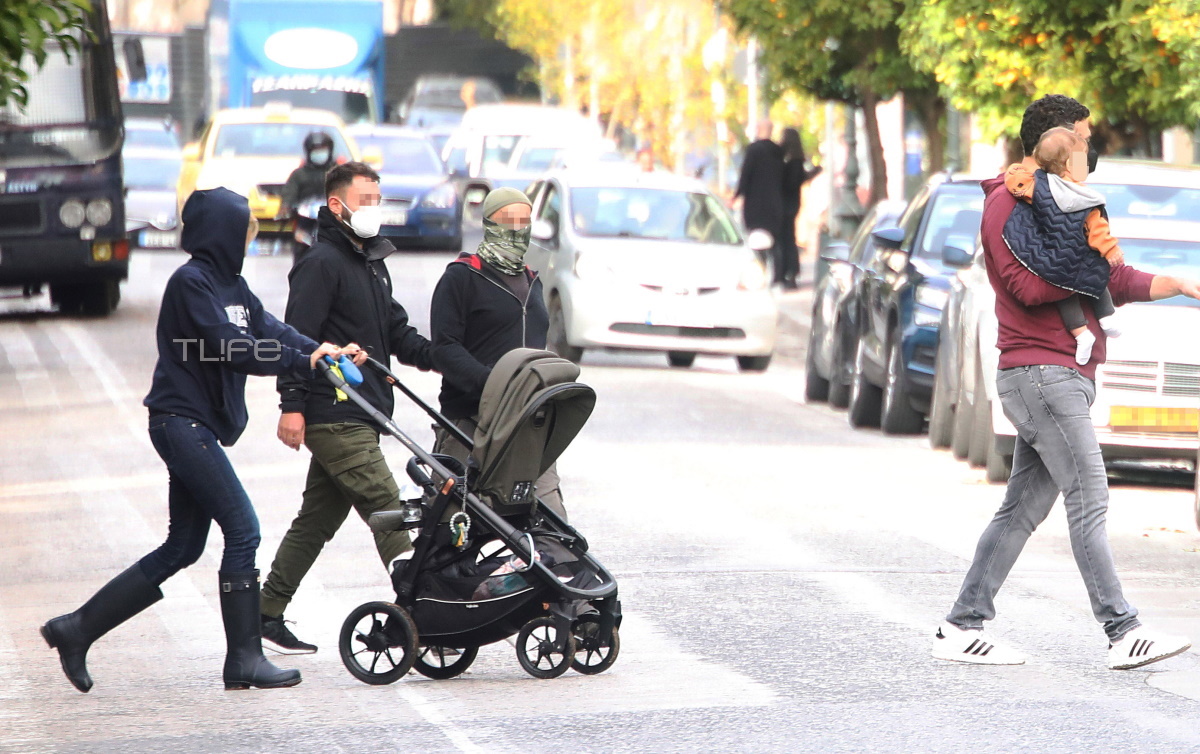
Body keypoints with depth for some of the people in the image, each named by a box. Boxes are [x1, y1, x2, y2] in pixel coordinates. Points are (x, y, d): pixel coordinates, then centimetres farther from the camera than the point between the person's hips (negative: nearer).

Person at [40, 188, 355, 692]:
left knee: (182, 547, 11)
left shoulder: (231, 285, 16)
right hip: (181, 421, -10)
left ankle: (76, 630, 16)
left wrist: (321, 350, -11)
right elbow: (231, 349, -20)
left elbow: (269, 329, 5)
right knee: (242, 531, -10)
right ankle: (244, 660, -6)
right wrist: (303, 362, -19)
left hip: (200, 429, 10)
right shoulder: (191, 283, -13)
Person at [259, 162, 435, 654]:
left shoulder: (372, 263, 21)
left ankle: (267, 614, 17)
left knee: (317, 520, 12)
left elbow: (397, 333, 22)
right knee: (386, 509, -14)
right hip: (335, 418, -10)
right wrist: (292, 406, -21)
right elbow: (297, 339, -15)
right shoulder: (322, 263, -9)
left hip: (361, 417, 10)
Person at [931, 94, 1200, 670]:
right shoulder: (1009, 203, -7)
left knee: (1023, 509, 7)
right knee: (1088, 500, -13)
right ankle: (1123, 633, -16)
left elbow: (1115, 283, 25)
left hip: (1066, 376, 10)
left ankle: (961, 629, 9)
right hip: (1039, 370, -10)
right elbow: (1026, 286, -19)